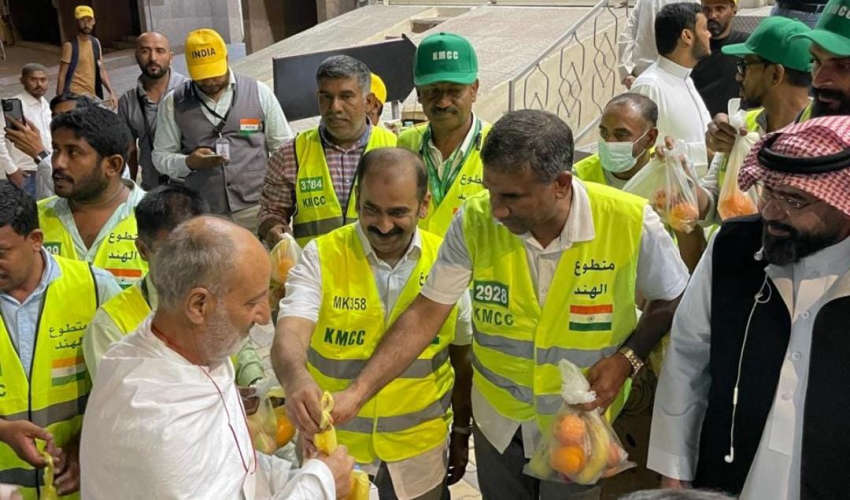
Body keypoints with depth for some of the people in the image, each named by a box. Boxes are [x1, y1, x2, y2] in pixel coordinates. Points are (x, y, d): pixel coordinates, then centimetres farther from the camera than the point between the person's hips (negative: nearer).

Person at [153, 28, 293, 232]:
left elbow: (284, 149, 8)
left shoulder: (259, 92, 5)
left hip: (256, 210, 0)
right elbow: (161, 157, 8)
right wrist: (189, 162, -13)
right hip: (201, 216, 0)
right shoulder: (173, 104, 6)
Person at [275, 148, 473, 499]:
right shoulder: (321, 257, -13)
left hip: (420, 450, 2)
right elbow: (290, 335, -27)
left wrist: (462, 433, 10)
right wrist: (297, 380, -48)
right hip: (333, 444, -1)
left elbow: (464, 358, 4)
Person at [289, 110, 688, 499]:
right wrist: (356, 393, -23)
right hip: (498, 418, 2)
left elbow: (673, 301, -5)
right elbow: (425, 315, -16)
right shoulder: (475, 221, -19)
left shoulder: (631, 222, -22)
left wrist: (627, 357, -20)